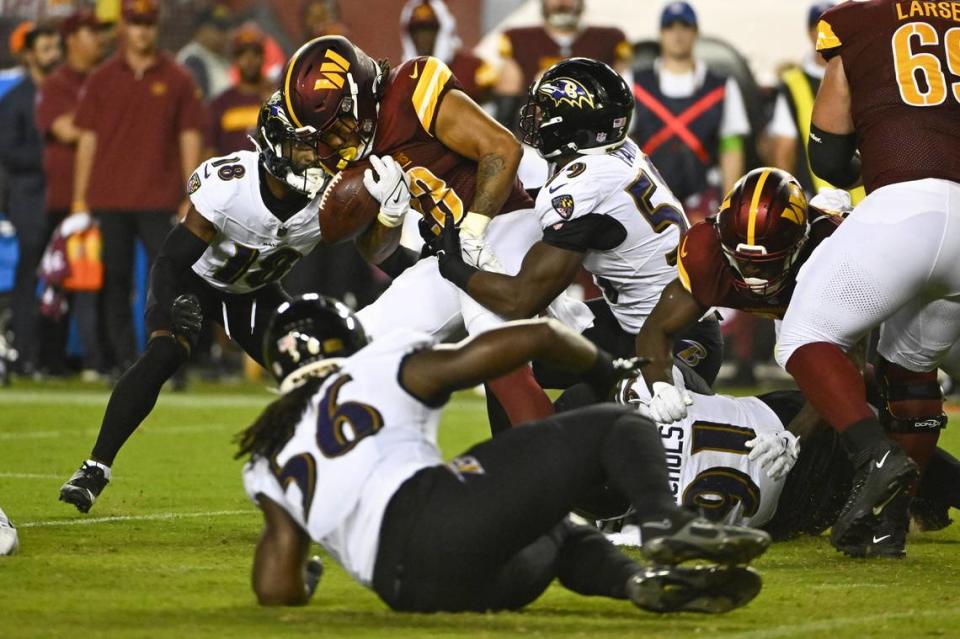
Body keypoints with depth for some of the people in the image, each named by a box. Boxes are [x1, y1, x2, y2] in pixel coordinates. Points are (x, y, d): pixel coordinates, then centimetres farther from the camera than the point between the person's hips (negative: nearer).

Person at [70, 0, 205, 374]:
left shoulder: (177, 79, 5)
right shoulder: (101, 79, 8)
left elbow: (190, 138, 5)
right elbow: (87, 139, 8)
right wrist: (80, 198, 4)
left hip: (159, 202, -1)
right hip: (109, 199, 2)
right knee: (115, 282, 4)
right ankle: (124, 360, 9)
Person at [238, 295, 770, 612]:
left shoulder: (269, 465, 29)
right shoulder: (391, 369, 20)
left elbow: (277, 591, 20)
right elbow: (535, 337, 17)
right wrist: (607, 371, 35)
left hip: (404, 590, 5)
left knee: (563, 540, 33)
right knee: (616, 429, 9)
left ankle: (641, 581, -3)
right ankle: (667, 523, -25)